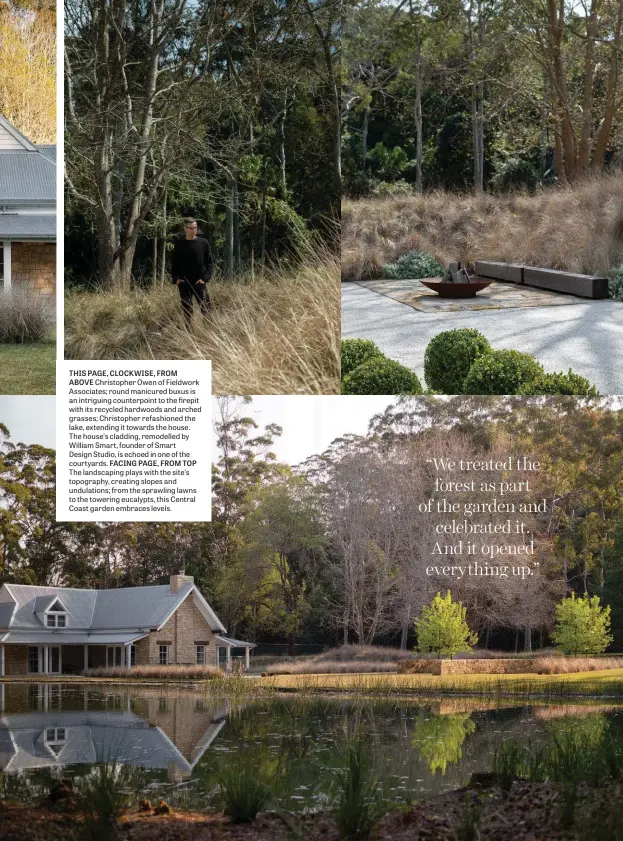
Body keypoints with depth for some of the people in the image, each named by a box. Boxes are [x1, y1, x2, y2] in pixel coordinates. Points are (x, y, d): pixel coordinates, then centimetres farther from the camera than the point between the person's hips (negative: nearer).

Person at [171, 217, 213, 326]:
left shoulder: (203, 243, 1)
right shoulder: (179, 245, 5)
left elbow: (209, 263, 2)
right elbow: (174, 263, 11)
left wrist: (205, 278, -10)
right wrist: (175, 278, -2)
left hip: (199, 283, -2)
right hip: (184, 284, 2)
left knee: (206, 309, -7)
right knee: (187, 311, 5)